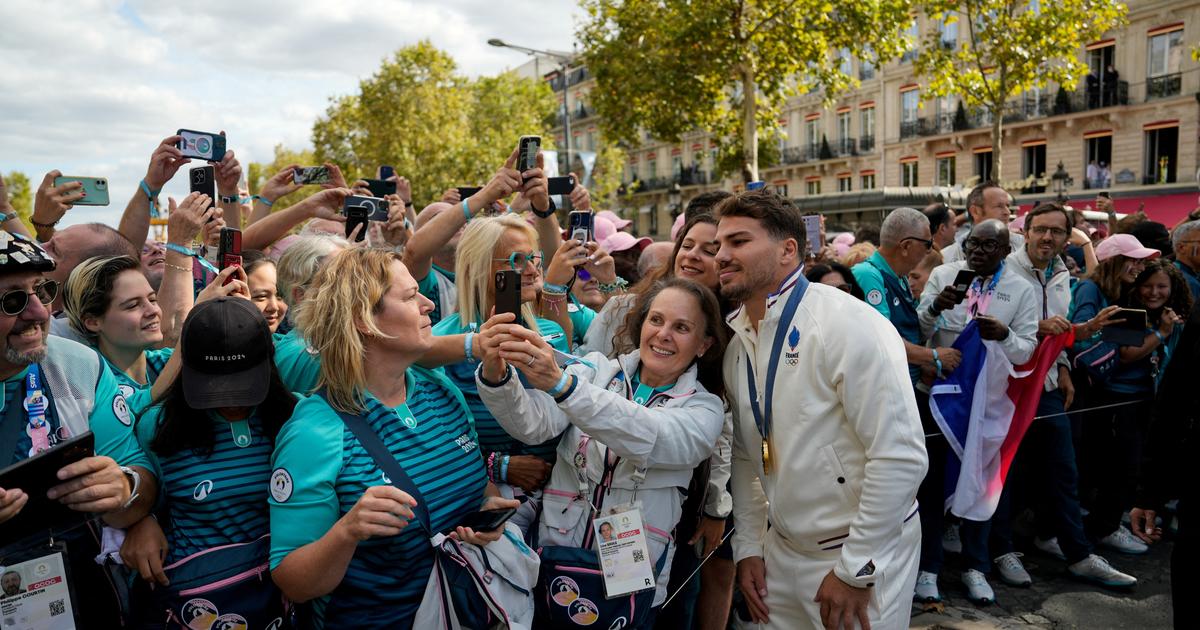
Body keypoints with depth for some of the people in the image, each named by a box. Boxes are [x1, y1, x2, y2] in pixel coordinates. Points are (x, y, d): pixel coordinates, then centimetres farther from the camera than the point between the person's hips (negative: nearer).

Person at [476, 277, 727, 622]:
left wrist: (560, 383, -41)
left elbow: (646, 437, -28)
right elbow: (533, 424, -16)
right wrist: (495, 373, -36)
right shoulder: (598, 369, -1)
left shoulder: (705, 409, -7)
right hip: (553, 555, 2)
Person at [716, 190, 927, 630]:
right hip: (781, 552, 6)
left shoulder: (847, 324, -20)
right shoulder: (737, 342, 1)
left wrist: (855, 570, -18)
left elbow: (901, 457, -23)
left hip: (864, 556, -6)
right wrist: (748, 547, 7)